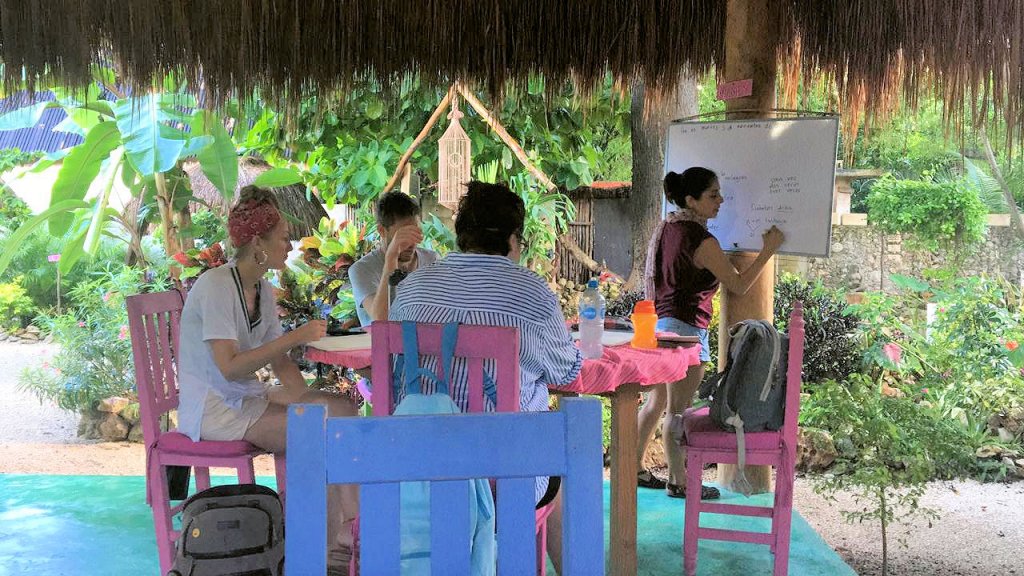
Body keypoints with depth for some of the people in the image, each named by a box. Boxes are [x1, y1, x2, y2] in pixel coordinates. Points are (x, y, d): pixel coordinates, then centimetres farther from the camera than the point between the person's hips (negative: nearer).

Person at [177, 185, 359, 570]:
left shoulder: (263, 291, 10)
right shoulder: (216, 286, -17)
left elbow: (278, 358, 11)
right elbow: (228, 367, -25)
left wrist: (304, 395, -7)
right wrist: (294, 337, -26)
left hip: (247, 396, 9)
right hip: (212, 408, -9)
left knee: (341, 408, -7)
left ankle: (347, 524, -9)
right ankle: (334, 536, -10)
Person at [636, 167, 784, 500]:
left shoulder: (666, 228, 8)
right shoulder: (701, 240, -18)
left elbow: (651, 278, 17)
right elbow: (739, 285, -13)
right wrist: (768, 250, -7)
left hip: (660, 322, 9)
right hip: (686, 328, -9)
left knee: (656, 402, 17)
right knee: (679, 410, 1)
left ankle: (635, 469, 23)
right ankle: (678, 481, 10)